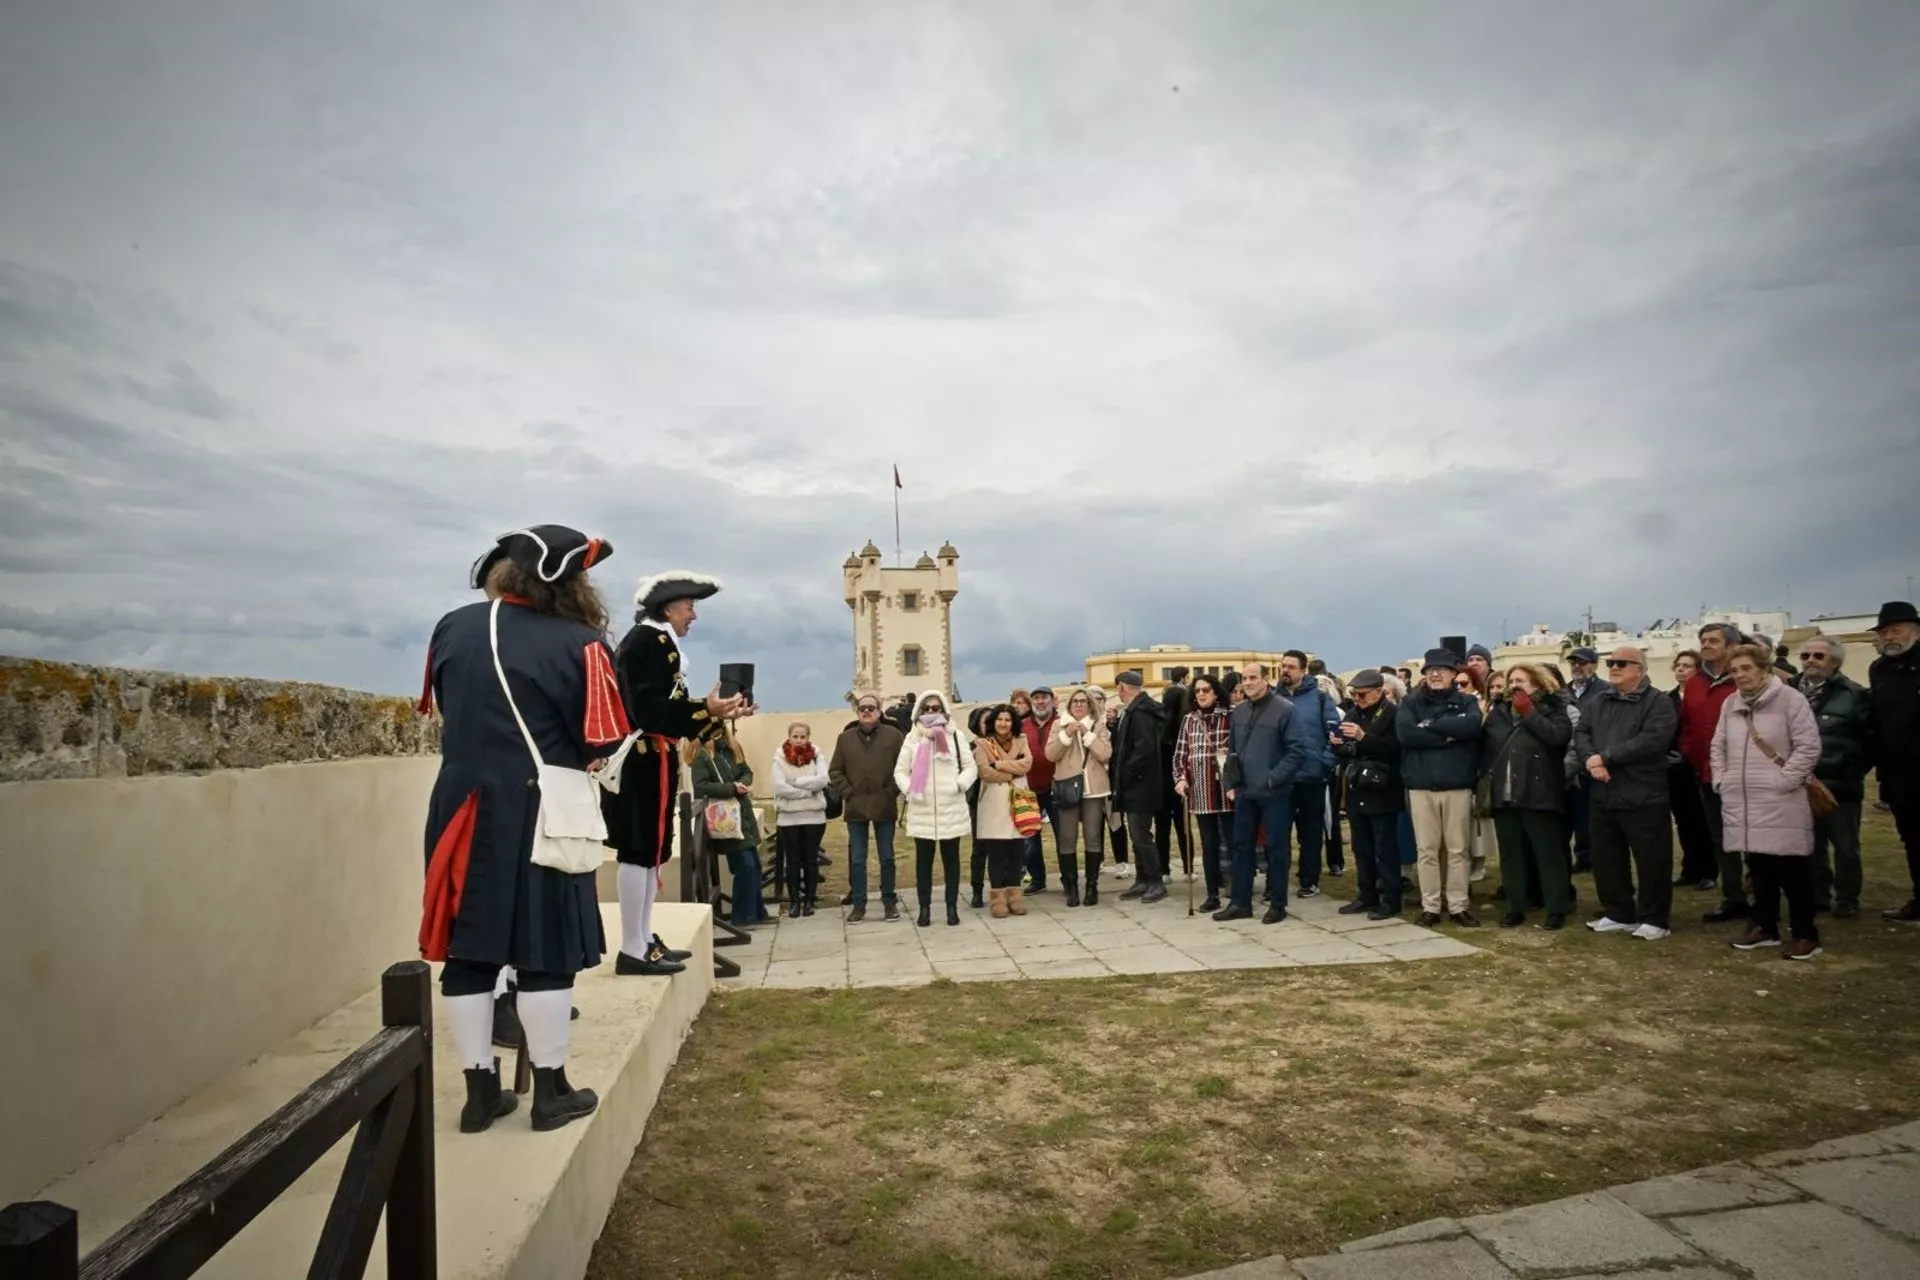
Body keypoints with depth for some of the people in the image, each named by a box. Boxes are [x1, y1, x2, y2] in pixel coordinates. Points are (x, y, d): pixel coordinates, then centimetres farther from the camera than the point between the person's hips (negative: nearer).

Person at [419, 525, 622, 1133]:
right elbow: (604, 742, -10)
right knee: (547, 952, 6)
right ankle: (551, 1091, 16)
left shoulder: (452, 627, 4)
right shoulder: (581, 642, -13)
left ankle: (480, 1091, 21)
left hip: (461, 810, 5)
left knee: (468, 951, 12)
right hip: (540, 817, -5)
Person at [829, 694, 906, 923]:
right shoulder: (845, 737, 2)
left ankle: (889, 902, 19)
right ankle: (858, 904, 15)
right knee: (857, 859, 6)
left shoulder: (893, 735, -2)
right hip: (855, 807, 1)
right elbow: (834, 771, 5)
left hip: (885, 806, -1)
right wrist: (847, 793, -5)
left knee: (886, 857, 8)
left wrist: (893, 791, -7)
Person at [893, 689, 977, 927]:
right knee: (923, 860, 5)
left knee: (951, 859, 5)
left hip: (951, 809, 0)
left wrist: (960, 784, -12)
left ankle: (952, 907, 14)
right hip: (922, 811, 0)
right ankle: (925, 907, 14)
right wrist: (909, 789, -11)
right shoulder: (912, 738, 7)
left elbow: (970, 767, 6)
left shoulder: (956, 735, 6)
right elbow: (900, 771, 6)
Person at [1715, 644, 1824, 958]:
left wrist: (1783, 781, -14)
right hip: (1742, 802, 6)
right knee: (1758, 869, 12)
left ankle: (1806, 934, 10)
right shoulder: (1730, 704, 12)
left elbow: (1809, 747, -11)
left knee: (1792, 871, 0)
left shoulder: (1789, 699, -7)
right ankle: (1765, 927, 22)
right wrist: (1721, 780, 9)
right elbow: (1719, 746, 20)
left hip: (1780, 803, -6)